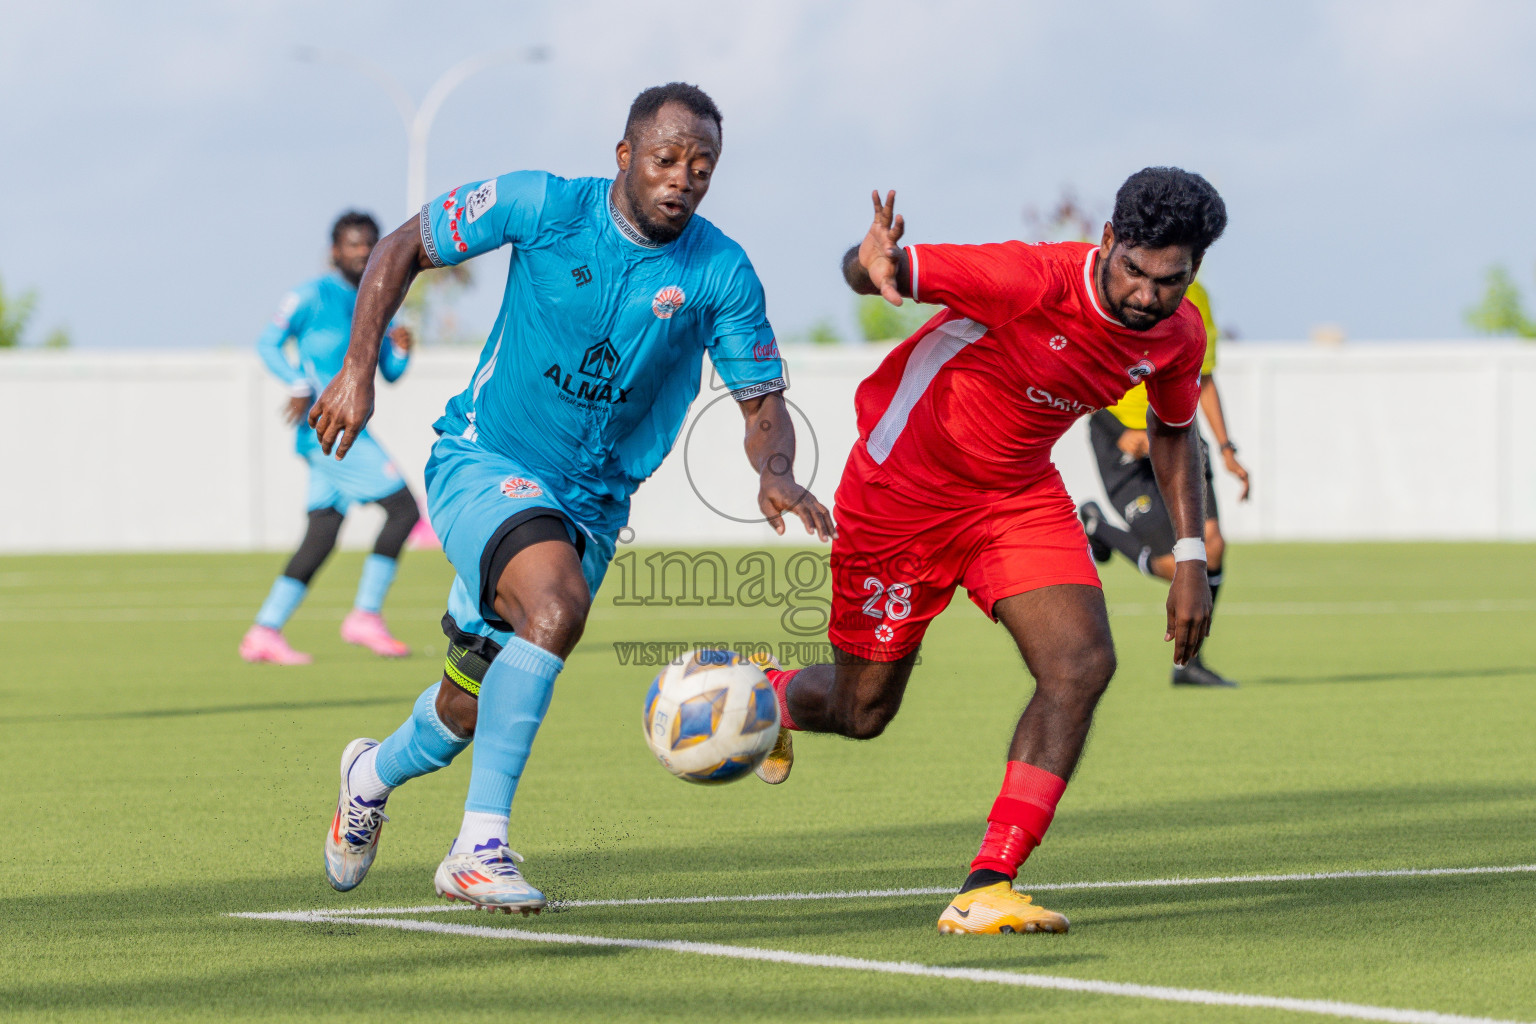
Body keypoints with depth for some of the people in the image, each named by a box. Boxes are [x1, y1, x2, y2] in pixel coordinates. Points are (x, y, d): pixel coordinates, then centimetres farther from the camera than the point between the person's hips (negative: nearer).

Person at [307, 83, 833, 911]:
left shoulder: (721, 274, -10)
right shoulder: (543, 206, -14)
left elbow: (762, 406, -5)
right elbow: (405, 246, -3)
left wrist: (776, 475, -28)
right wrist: (358, 369, -10)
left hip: (593, 500, 4)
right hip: (484, 462, -4)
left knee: (476, 710, 13)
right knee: (557, 605, -34)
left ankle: (374, 773, 49)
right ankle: (480, 846, -29)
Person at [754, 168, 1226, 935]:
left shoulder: (1177, 338, -10)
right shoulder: (1035, 281, -31)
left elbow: (1172, 430, 13)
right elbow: (870, 270, -33)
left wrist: (1190, 560, 5)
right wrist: (873, 262, -59)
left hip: (1017, 495, 5)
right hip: (902, 488, -5)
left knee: (1082, 665, -19)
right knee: (862, 711, 6)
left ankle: (986, 890, -18)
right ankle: (766, 699, 45)